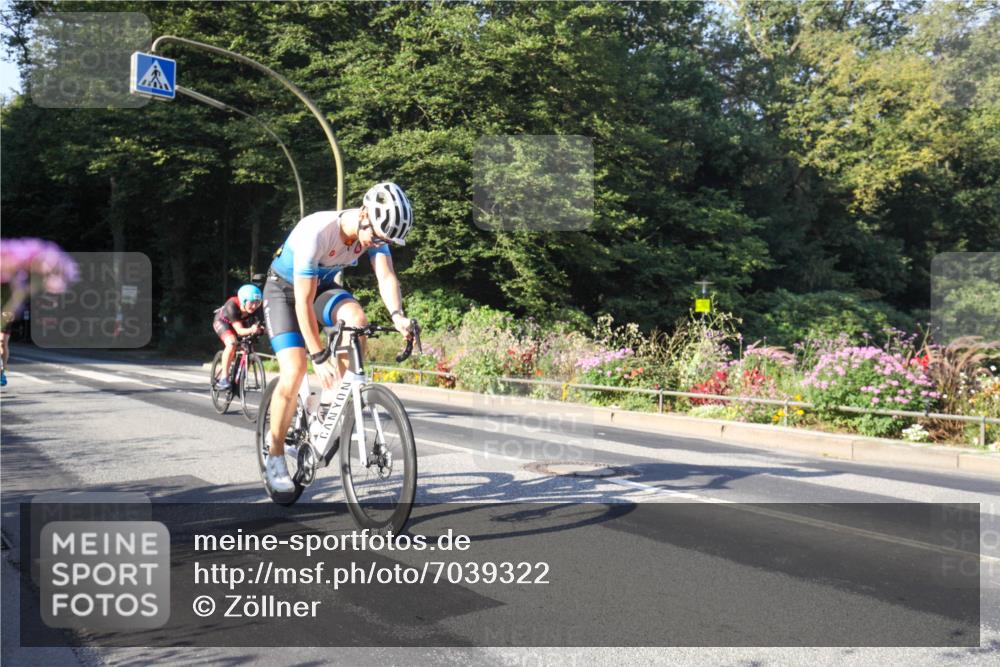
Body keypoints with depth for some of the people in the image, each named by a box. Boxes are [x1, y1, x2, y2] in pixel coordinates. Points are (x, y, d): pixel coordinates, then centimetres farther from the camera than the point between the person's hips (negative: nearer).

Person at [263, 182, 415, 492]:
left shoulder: (376, 231, -19)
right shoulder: (315, 232, -36)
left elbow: (386, 276, -29)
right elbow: (303, 303, -34)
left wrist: (397, 315, -50)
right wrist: (319, 357, -34)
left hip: (323, 285, 5)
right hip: (285, 289, -5)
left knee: (357, 319, -28)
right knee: (294, 371, -19)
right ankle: (275, 454, -2)